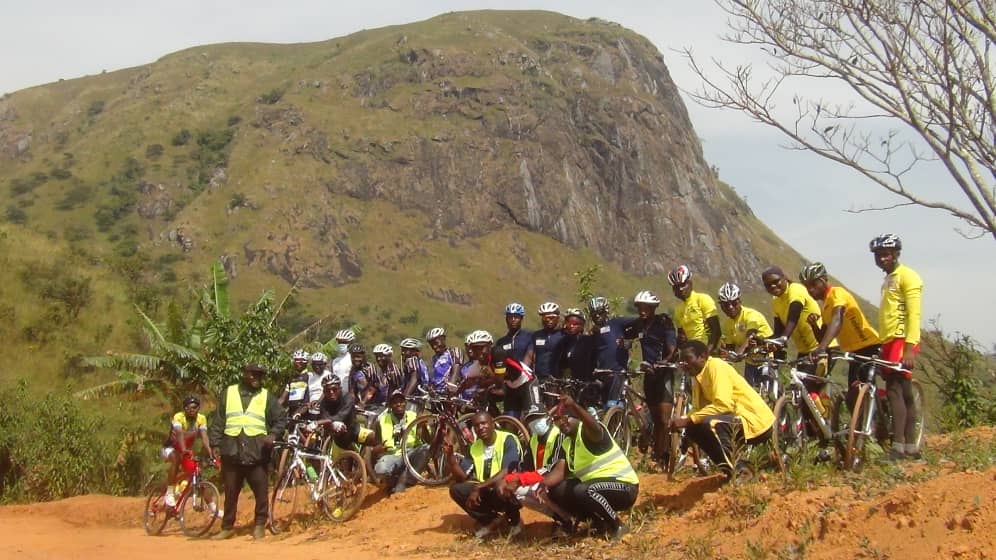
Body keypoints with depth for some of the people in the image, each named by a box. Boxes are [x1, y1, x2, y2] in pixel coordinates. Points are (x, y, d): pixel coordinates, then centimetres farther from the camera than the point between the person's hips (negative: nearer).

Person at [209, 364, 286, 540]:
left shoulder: (266, 397, 9)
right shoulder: (228, 393, 11)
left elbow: (281, 419, 10)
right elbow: (218, 421, 11)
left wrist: (273, 435, -8)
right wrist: (215, 444, 2)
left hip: (257, 452, -1)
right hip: (231, 451, 1)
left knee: (260, 491, -2)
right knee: (230, 492, 8)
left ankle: (260, 524, 11)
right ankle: (227, 527, 19)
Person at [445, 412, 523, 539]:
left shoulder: (508, 440, -16)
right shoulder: (475, 447, 3)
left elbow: (506, 473, -28)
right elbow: (461, 478, -2)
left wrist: (478, 488, -30)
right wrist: (450, 455, -17)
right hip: (488, 492, 6)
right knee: (456, 489, -12)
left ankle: (514, 519, -6)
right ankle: (491, 520, 2)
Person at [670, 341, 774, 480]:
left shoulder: (715, 367, -16)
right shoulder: (698, 375, 10)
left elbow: (723, 405, -27)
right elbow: (698, 408, 9)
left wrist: (688, 420, -25)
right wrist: (683, 420, -12)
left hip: (756, 422, -10)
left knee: (710, 423, -31)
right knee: (693, 429, 5)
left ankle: (730, 470, -18)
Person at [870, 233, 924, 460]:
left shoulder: (907, 276, -6)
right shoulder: (888, 280, 21)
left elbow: (914, 314, -15)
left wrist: (910, 347, -23)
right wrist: (881, 345, 22)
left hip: (902, 341, -9)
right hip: (889, 342, 9)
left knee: (895, 389, -16)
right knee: (904, 393, 10)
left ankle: (898, 446, -21)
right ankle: (911, 446, 13)